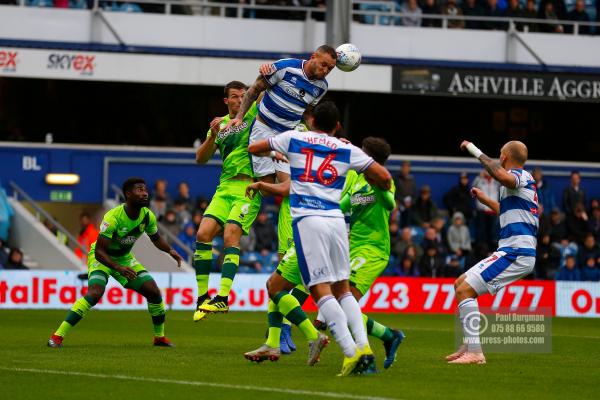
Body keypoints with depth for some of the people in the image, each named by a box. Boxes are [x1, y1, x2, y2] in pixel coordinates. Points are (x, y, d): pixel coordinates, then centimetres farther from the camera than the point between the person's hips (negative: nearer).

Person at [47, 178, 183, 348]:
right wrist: (118, 268, -44)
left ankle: (160, 337, 17)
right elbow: (99, 251, -31)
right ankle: (58, 336, -27)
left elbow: (156, 238, 10)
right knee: (95, 293, -31)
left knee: (154, 292, -5)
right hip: (102, 258, -6)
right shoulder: (113, 217, -31)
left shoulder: (147, 216, -12)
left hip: (125, 258, 6)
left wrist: (170, 250, -9)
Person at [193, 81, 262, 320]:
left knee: (230, 236, -19)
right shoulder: (220, 124, 17)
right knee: (203, 234, -9)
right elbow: (201, 159, 11)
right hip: (225, 188, 5)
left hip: (249, 187, -5)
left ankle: (223, 298, -24)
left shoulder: (253, 114, 5)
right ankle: (202, 296, -1)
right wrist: (213, 136, -5)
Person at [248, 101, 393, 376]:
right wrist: (382, 189, 36)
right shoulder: (347, 150, 14)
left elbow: (252, 148, 25)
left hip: (306, 220, -3)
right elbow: (384, 177, 13)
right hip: (335, 219, 3)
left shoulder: (293, 139, 12)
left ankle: (351, 352, -21)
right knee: (343, 288, 14)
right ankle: (363, 346, -1)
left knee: (320, 290, -8)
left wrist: (273, 154, 46)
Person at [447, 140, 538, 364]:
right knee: (460, 284, 18)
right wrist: (485, 200, 51)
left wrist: (476, 152, -24)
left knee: (464, 290, -17)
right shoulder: (523, 180, 22)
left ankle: (475, 352, -23)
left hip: (515, 253, -10)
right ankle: (469, 345, 18)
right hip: (514, 251, 10)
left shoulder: (520, 176, -8)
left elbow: (502, 176, -35)